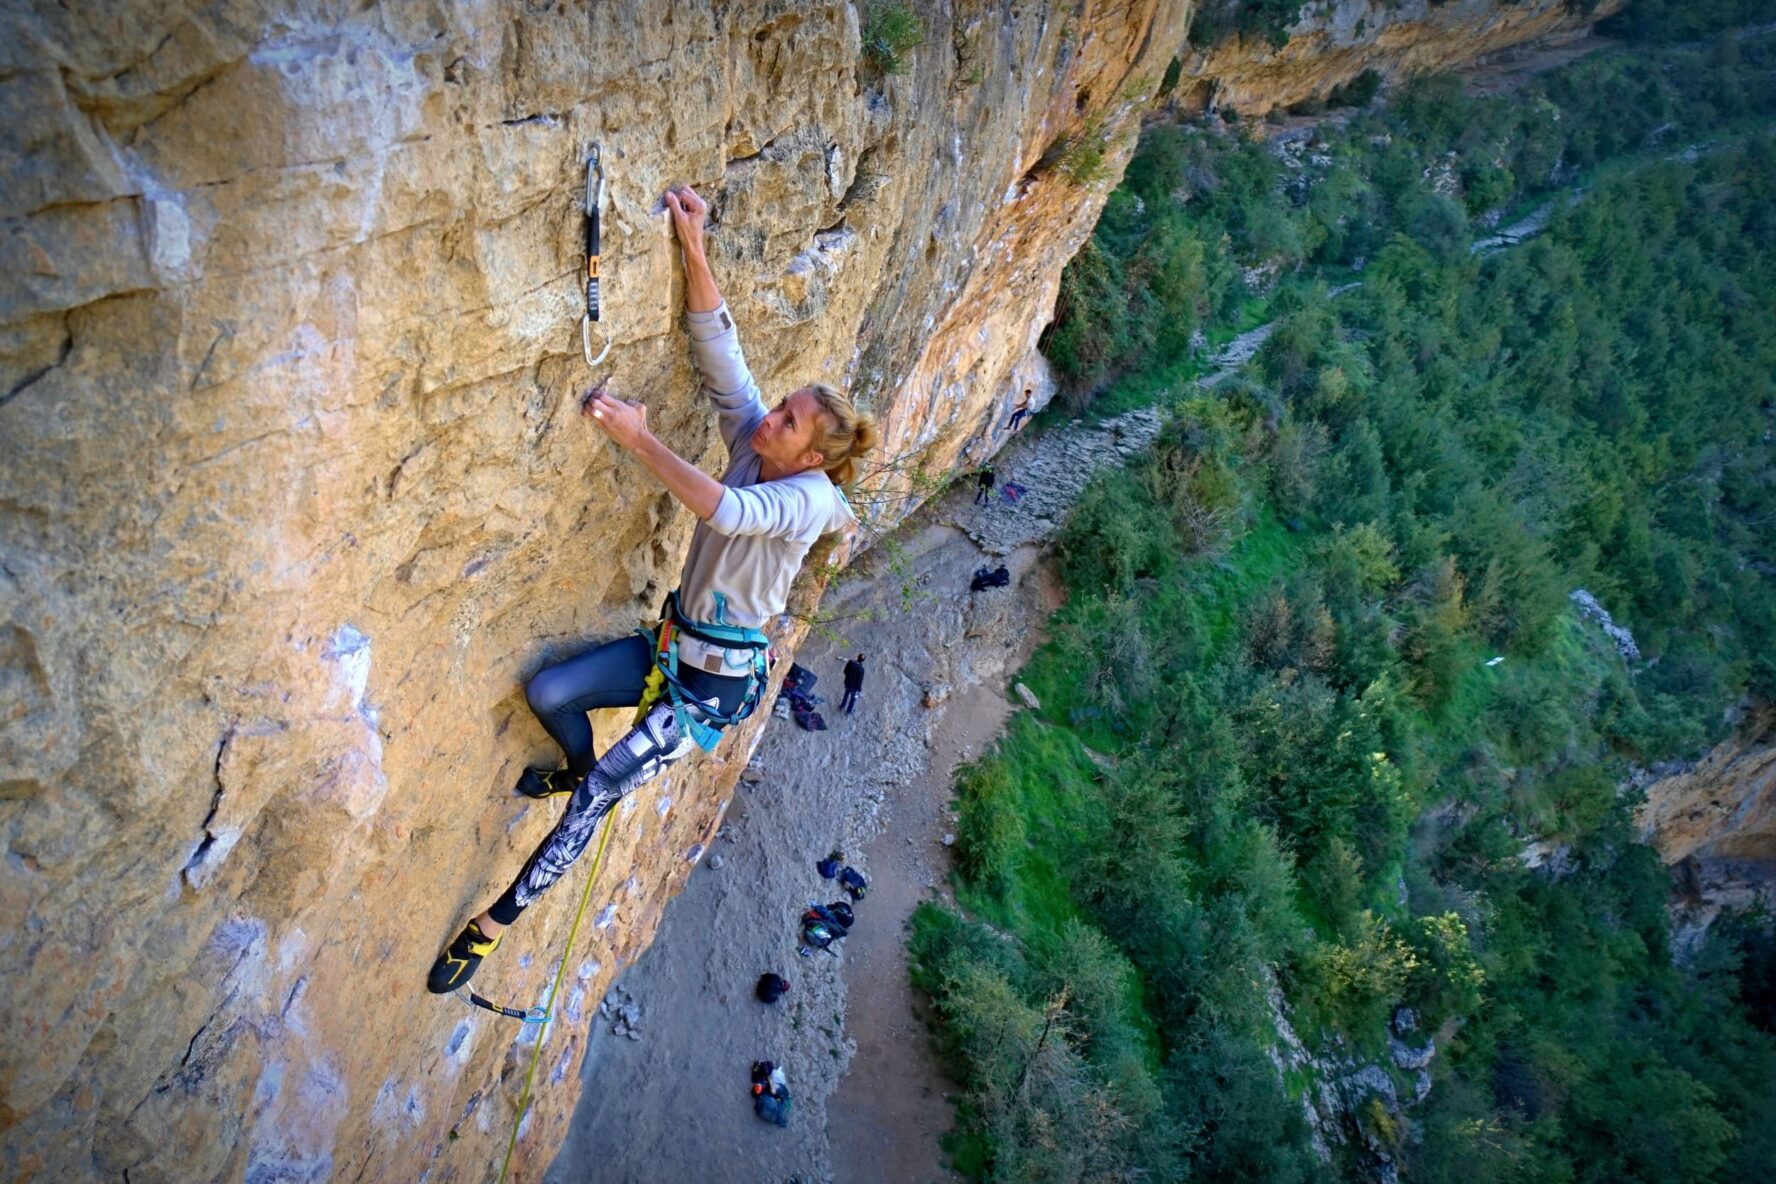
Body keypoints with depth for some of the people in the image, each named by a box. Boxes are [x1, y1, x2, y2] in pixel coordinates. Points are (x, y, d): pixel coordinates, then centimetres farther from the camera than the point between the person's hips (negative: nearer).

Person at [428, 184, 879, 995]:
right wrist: (693, 249, -25)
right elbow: (716, 343, -12)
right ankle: (582, 768, 29)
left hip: (718, 679, -7)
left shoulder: (810, 497, -22)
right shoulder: (751, 435, -3)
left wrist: (638, 440, -40)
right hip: (672, 641, 7)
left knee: (601, 791, -8)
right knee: (547, 694, -6)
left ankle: (496, 921, 6)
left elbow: (726, 510, -41)